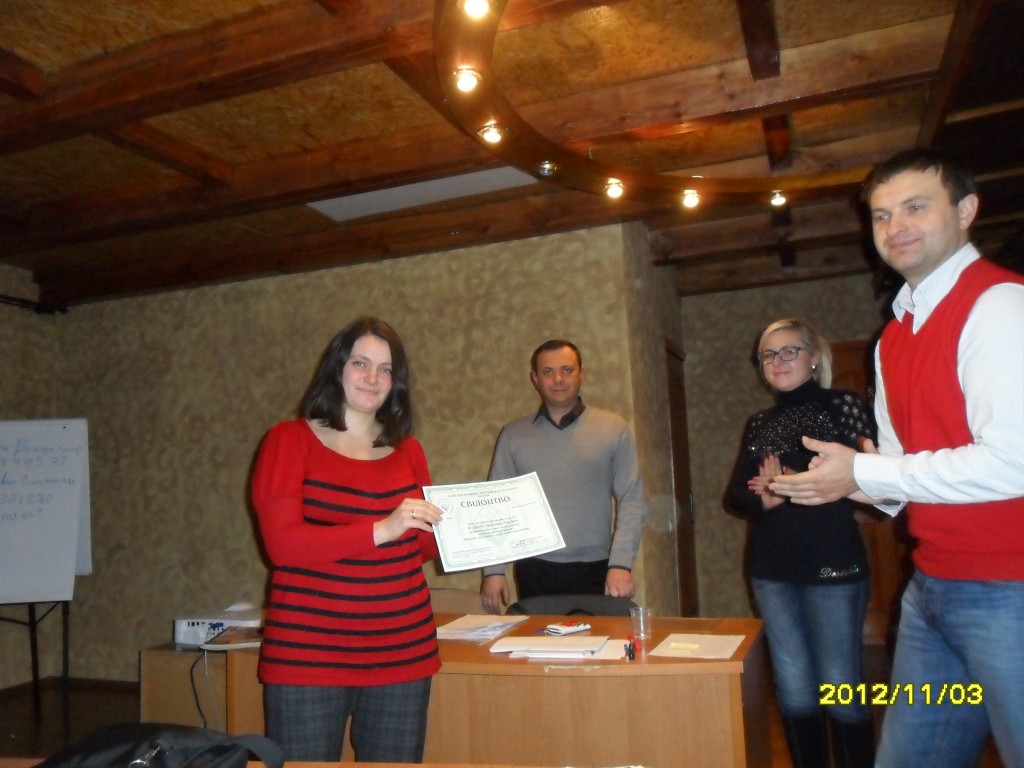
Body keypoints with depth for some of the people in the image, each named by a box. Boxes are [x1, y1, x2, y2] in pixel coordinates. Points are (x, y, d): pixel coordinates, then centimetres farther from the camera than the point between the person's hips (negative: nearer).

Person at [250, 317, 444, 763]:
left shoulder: (407, 450, 8)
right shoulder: (290, 440, -3)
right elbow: (283, 543, -14)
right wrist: (380, 529, -24)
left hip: (403, 651, 4)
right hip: (308, 654, -3)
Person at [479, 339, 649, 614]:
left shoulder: (613, 428, 1)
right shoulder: (512, 435, 6)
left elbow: (632, 501, -2)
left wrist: (621, 563, -12)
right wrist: (493, 570, -3)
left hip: (595, 571, -1)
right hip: (534, 573, 1)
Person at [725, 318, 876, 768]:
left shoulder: (842, 405, -2)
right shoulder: (759, 424, 12)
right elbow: (736, 495, 8)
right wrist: (767, 498, -13)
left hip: (832, 566, -5)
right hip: (772, 569, 5)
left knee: (841, 687, 1)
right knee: (793, 688, 12)